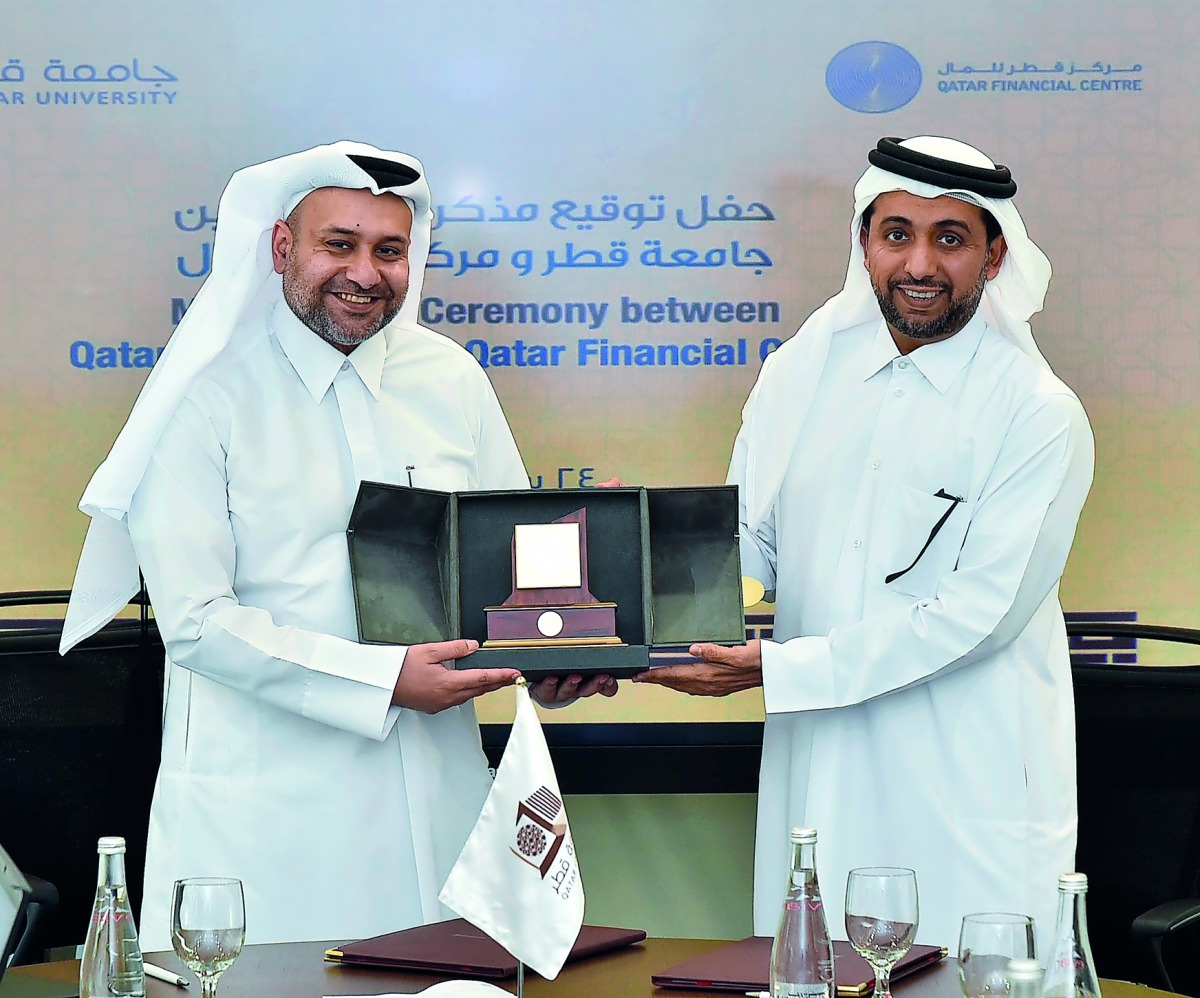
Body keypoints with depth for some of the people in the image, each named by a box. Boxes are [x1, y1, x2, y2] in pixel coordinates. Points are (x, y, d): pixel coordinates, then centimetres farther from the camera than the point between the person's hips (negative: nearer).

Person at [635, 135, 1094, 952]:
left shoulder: (1040, 416, -10)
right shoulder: (804, 370, 6)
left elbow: (977, 614, -15)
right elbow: (753, 544, 10)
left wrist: (781, 668, -18)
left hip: (969, 788, -4)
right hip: (816, 762, 4)